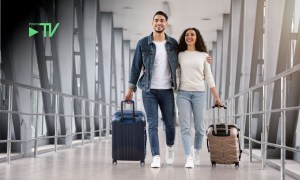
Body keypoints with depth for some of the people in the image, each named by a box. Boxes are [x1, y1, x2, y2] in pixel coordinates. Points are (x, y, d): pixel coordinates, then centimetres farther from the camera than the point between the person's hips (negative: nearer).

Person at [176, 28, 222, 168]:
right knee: (185, 127, -8)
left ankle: (196, 154, 24)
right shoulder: (180, 55, 9)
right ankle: (189, 158, -11)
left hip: (199, 93, 0)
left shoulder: (204, 55, 8)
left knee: (199, 127, 4)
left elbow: (208, 77, 9)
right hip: (183, 93, 0)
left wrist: (216, 96, 5)